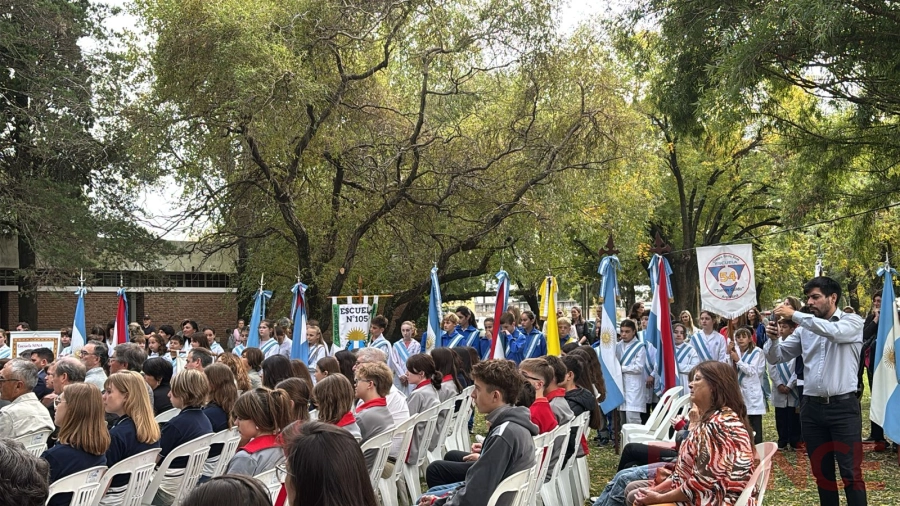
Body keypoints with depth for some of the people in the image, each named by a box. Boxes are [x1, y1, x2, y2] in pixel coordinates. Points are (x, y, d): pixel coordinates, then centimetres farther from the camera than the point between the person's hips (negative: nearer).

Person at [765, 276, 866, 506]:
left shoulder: (852, 322, -2)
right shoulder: (805, 328, 10)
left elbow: (834, 331, -25)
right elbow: (777, 357, 9)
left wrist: (794, 315, -24)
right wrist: (774, 340, -13)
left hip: (843, 406, -4)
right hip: (812, 407, 5)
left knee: (851, 473, -4)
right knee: (821, 472, 11)